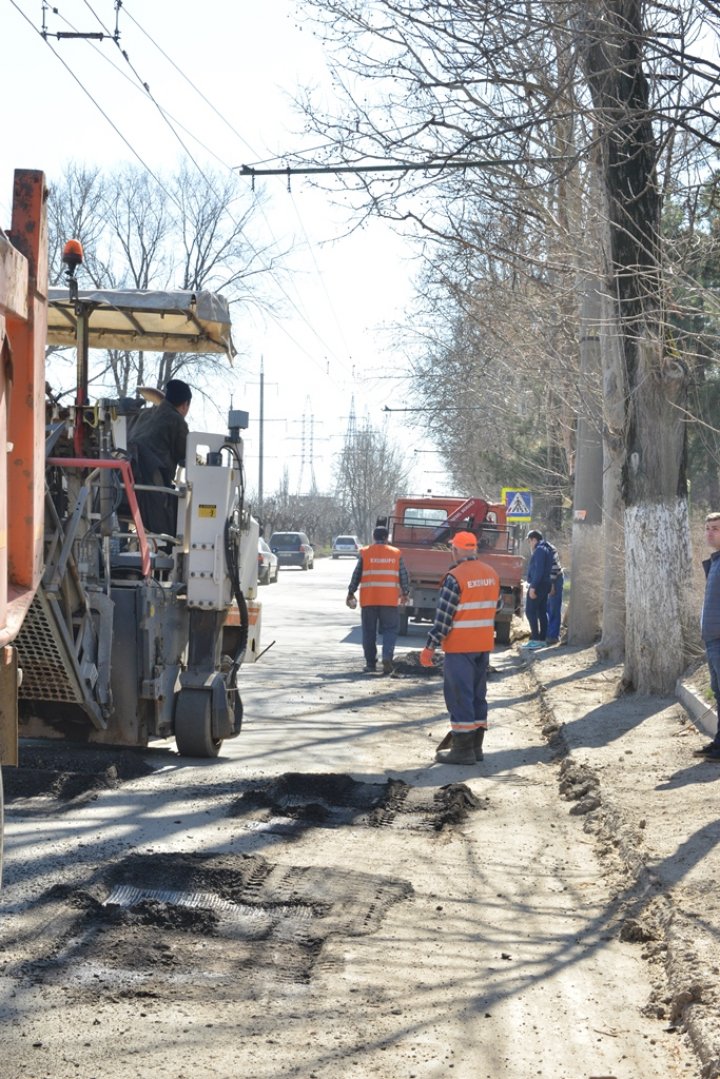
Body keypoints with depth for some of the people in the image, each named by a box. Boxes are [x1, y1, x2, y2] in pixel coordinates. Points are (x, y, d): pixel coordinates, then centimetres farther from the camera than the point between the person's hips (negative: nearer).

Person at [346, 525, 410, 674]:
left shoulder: (364, 553, 2)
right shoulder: (396, 553, 5)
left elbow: (356, 575, 4)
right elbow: (403, 576, 8)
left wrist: (351, 593, 14)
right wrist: (405, 593, 20)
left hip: (368, 600, 0)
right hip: (390, 599, 0)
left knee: (369, 632, 9)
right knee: (390, 629, 6)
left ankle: (370, 663, 10)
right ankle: (387, 657, -15)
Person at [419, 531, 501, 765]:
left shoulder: (455, 577, -16)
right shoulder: (491, 574, 7)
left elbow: (443, 616, -17)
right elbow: (496, 605, 18)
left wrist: (430, 647, -12)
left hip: (459, 647, -7)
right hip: (484, 645, 7)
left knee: (459, 695, -2)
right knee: (478, 694, 15)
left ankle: (463, 749, -2)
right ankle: (476, 746, 19)